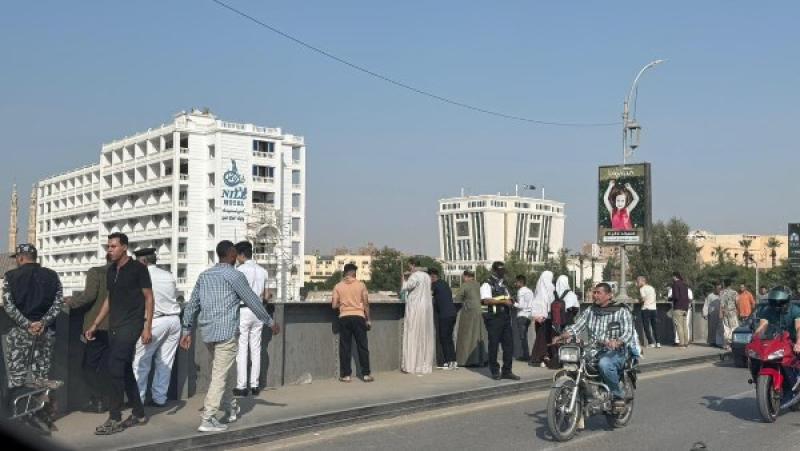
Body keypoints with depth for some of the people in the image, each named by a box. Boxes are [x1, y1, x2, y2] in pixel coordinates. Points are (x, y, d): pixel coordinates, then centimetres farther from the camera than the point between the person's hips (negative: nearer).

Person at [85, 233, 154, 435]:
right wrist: (95, 325, 17)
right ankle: (139, 414, 20)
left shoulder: (138, 268, -7)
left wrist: (147, 327, -13)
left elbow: (149, 298, -6)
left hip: (131, 325, -7)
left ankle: (114, 419, -7)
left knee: (115, 367, -13)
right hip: (115, 326, 8)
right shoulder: (111, 270, 13)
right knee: (125, 370, 10)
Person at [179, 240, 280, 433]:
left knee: (221, 372, 20)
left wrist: (187, 331, 17)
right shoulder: (234, 275, -7)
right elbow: (253, 301, -3)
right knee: (220, 376, -4)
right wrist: (271, 323, 7)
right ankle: (207, 420, -7)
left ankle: (232, 408, 33)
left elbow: (191, 305, 12)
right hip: (227, 332, -7)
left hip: (208, 332, 7)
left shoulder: (204, 275, 12)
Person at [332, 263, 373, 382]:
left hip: (344, 318, 1)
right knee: (363, 346, 6)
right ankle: (366, 374, 7)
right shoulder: (361, 284, 0)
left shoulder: (338, 286, 3)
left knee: (345, 347, 6)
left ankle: (346, 375, 7)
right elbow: (366, 303, 0)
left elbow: (334, 305, 1)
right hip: (358, 317, -1)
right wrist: (368, 319, 8)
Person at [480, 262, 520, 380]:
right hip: (493, 318, -8)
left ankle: (507, 371, 13)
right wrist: (503, 301, -24)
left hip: (505, 317, 8)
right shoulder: (487, 284, -6)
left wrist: (510, 300, 8)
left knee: (509, 344, 5)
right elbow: (486, 300, -20)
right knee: (494, 345, -1)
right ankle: (495, 371, 8)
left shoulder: (503, 284, 20)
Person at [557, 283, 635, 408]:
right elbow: (576, 326, 6)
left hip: (616, 351, -5)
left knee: (604, 364, -37)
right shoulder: (589, 311, 16)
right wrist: (564, 335, -15)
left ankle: (618, 395, -15)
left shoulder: (622, 311, 1)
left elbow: (628, 333, -12)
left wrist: (617, 342, -34)